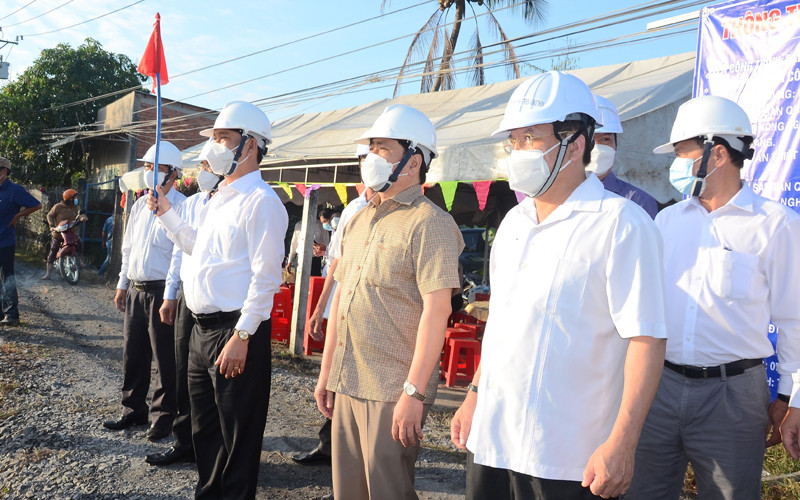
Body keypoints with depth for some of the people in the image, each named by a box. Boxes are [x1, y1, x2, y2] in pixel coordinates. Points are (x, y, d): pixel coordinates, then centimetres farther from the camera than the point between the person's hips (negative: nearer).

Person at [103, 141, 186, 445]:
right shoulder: (140, 205, 12)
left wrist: (169, 298, -19)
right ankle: (133, 409, 30)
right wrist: (122, 285, 18)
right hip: (135, 290, 8)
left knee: (165, 357, 2)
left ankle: (163, 415, 16)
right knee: (132, 354, 15)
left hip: (162, 291, -8)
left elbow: (180, 256, -17)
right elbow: (128, 248, 19)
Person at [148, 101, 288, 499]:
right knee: (204, 426, 21)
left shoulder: (261, 201, -15)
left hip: (235, 331, -10)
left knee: (237, 436, 4)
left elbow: (265, 276, -20)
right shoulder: (220, 198, 16)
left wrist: (241, 336, -22)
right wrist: (167, 214, 21)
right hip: (202, 327, 10)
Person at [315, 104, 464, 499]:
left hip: (392, 392, -7)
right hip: (346, 385, 7)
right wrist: (326, 372, 16)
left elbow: (437, 310, -17)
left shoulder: (429, 222, -11)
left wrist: (414, 393, -20)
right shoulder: (358, 222, 14)